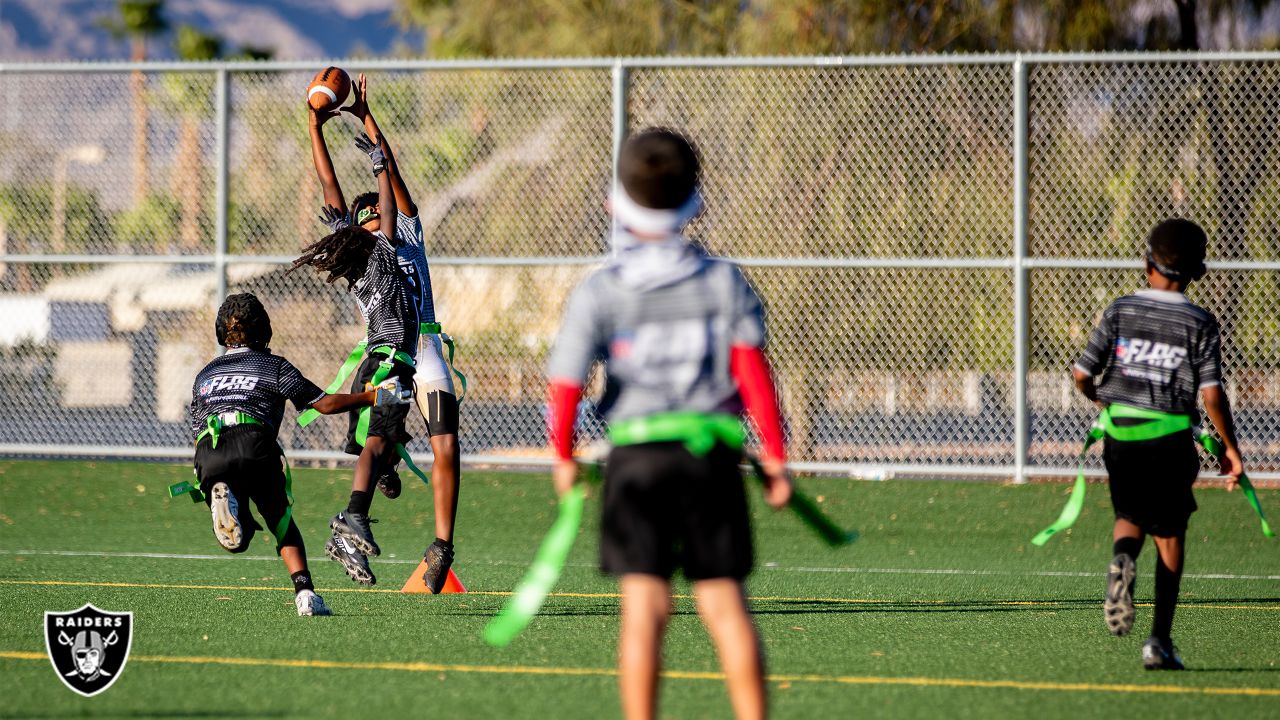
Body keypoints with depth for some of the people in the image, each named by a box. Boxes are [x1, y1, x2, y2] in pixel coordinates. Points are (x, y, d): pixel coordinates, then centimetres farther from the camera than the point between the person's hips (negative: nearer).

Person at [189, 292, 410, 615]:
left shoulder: (204, 375, 31)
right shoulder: (274, 366, 19)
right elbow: (325, 403, 16)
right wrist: (375, 396, 24)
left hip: (207, 455, 2)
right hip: (254, 446, -2)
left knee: (238, 540, 12)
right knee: (283, 526, 13)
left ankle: (222, 498, -21)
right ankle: (304, 591, -10)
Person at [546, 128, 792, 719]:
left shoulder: (598, 292, 0)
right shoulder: (724, 281, 2)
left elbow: (565, 387, -3)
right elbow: (752, 369, -3)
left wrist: (564, 458, 12)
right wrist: (774, 458, 2)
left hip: (636, 454, -1)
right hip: (712, 455, 1)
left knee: (644, 607, -2)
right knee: (724, 603, 5)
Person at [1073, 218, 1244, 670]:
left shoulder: (1120, 311, 0)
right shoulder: (1199, 324, -4)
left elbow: (1082, 374, 0)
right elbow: (1212, 394, -10)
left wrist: (1096, 397, 23)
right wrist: (1230, 448, 1)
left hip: (1120, 431, 1)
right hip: (1171, 439, -1)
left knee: (1130, 516, 20)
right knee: (1169, 534, 10)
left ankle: (1122, 559, -18)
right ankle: (1160, 640, 6)